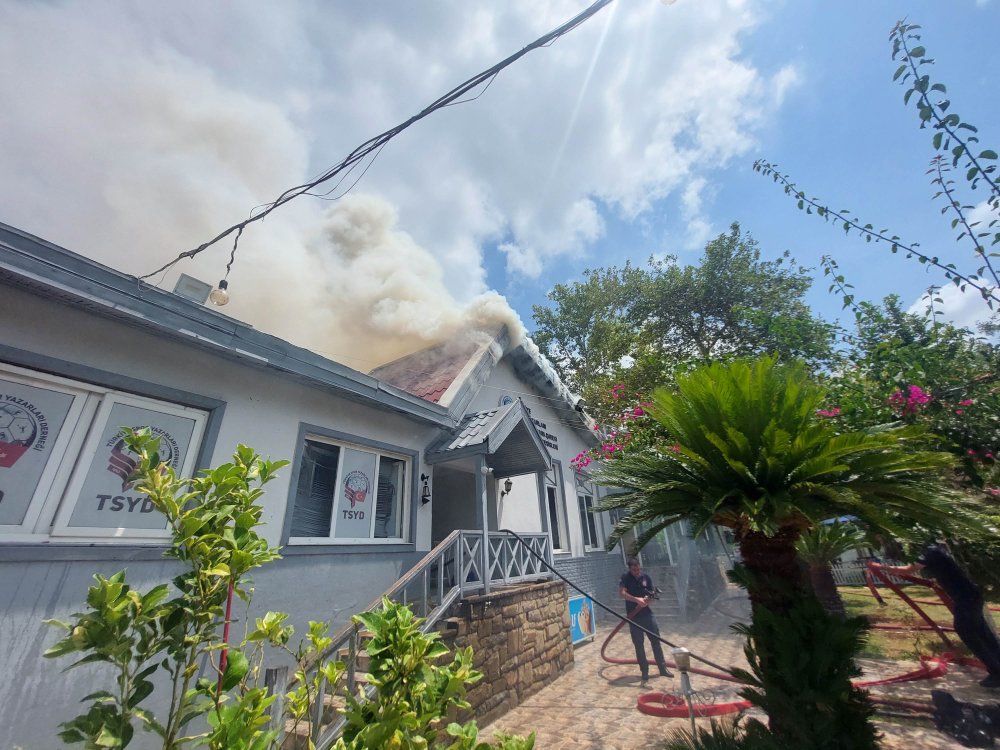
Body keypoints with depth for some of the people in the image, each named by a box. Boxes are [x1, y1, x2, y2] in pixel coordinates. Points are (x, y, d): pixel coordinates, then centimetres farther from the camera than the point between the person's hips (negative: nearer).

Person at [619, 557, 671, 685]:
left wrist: (647, 599, -16)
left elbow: (652, 594, 6)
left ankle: (663, 668, 24)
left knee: (656, 640, 9)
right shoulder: (625, 579, -11)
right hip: (634, 617, -3)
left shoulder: (646, 577, 0)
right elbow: (622, 593, -24)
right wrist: (637, 600, -35)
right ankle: (644, 672, 17)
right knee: (638, 644, 5)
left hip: (647, 614, 3)